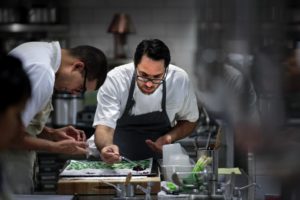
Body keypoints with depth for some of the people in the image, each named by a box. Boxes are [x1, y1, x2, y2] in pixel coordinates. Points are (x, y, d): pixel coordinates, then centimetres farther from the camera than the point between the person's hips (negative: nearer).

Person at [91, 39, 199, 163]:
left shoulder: (180, 79, -13)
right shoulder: (115, 79, -19)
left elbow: (189, 121, 5)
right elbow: (104, 127, -23)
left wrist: (170, 137, -15)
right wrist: (106, 147, -46)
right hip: (117, 161, 0)